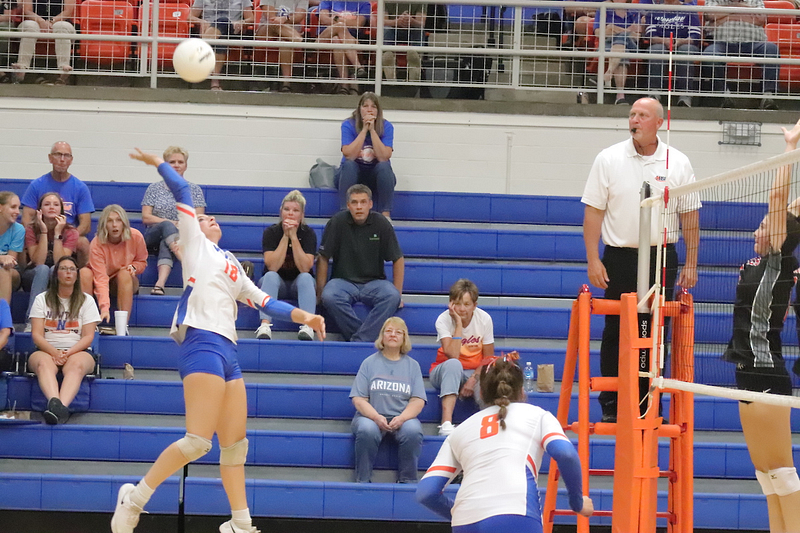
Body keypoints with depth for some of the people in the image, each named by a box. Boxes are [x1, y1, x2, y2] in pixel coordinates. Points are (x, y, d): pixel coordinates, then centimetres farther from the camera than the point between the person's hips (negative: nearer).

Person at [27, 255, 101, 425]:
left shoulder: (86, 301, 15)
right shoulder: (42, 299, 15)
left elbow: (88, 336, 4)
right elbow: (36, 335, 3)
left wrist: (69, 352, -16)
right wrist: (54, 352, -17)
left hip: (78, 351, 0)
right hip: (46, 350, 0)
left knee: (76, 366, -38)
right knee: (45, 364, -38)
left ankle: (62, 406, -65)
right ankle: (55, 403, -66)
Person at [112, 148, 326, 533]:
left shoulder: (231, 265, 30)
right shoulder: (195, 243, 13)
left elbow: (263, 301, 28)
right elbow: (182, 192, 8)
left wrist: (302, 316, 20)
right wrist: (157, 162, 9)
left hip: (227, 349, 8)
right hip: (202, 341, -8)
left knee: (235, 443, 8)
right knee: (198, 440, -17)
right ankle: (134, 499, -9)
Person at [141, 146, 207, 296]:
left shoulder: (194, 189, 14)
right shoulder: (154, 188, 13)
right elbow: (146, 217, 3)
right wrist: (171, 223, -10)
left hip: (185, 237, 0)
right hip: (154, 237, 0)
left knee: (166, 245, -37)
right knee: (167, 226, -36)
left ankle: (160, 283, -61)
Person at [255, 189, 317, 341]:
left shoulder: (308, 233, -9)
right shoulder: (271, 232, -9)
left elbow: (305, 268, -22)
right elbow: (272, 266, -22)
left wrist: (294, 236, -25)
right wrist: (285, 236, -24)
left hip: (298, 284, 0)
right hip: (277, 283, 0)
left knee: (305, 278, -32)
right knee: (270, 276, -33)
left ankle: (307, 326, -48)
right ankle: (265, 325, -50)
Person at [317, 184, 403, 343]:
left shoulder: (381, 224, -1)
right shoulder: (337, 222, -3)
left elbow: (398, 259, 3)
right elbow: (323, 258, 0)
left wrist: (398, 293, -4)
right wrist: (320, 290, -8)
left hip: (374, 282, 1)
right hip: (343, 281, -1)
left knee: (392, 297, -32)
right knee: (330, 297, -34)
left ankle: (359, 340, -32)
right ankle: (367, 336, -27)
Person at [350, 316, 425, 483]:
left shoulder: (412, 365, 13)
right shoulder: (369, 363, 10)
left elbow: (418, 401, 3)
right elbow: (358, 399, 2)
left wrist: (402, 418, -16)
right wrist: (376, 417, -17)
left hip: (403, 418, 1)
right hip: (371, 416, -1)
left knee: (413, 431, -33)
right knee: (367, 430, -36)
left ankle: (407, 480, -18)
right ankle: (363, 480, -22)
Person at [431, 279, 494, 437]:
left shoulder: (484, 319, -9)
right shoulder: (444, 320, -15)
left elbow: (488, 358, -6)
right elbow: (453, 355, -28)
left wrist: (474, 379, -22)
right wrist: (458, 323, -28)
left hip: (475, 373, 1)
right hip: (445, 372, -1)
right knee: (453, 364, -39)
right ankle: (446, 424, -48)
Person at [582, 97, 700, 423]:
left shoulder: (678, 163, 4)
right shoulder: (609, 159, 1)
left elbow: (689, 217, 7)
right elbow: (593, 211, 1)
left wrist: (691, 264, 2)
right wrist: (593, 260, -5)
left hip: (662, 258, 1)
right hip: (619, 258, -1)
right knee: (615, 333, 1)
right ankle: (611, 406, 7)